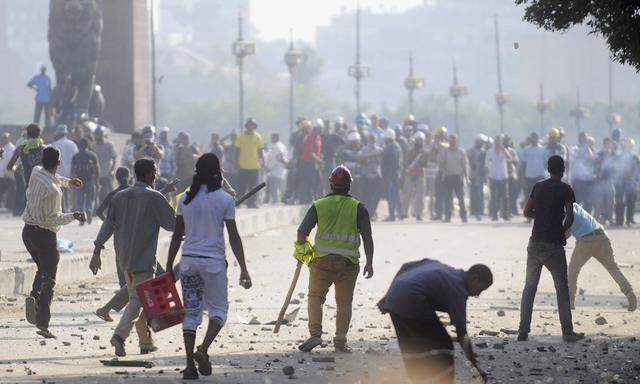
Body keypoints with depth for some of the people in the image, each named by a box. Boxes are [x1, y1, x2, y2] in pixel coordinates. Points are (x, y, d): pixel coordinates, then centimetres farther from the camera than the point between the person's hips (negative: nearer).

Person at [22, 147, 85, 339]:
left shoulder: (36, 172, -1)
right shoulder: (52, 190, -24)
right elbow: (52, 219, -19)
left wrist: (67, 182, 25)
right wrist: (73, 216, -12)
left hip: (28, 231, 7)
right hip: (45, 235, -7)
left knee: (42, 269, 26)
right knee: (48, 279, 0)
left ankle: (34, 295, -2)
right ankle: (43, 324, -5)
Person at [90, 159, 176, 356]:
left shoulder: (120, 197, 8)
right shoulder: (154, 197, -9)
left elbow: (108, 225, 6)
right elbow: (172, 224, -5)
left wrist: (96, 253, 7)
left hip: (124, 257, 6)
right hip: (144, 258, -6)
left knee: (136, 297, 16)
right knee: (139, 300, -6)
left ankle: (146, 342, 20)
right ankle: (120, 335, -24)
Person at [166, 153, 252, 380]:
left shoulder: (185, 199, 4)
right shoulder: (224, 200, -6)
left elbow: (177, 236, 8)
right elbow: (233, 237, -6)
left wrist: (169, 267, 15)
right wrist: (243, 269, -2)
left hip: (189, 261, 3)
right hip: (214, 262, -3)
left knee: (190, 313, 8)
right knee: (218, 309, 11)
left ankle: (190, 365, 2)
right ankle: (203, 350, -13)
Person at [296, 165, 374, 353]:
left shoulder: (319, 205, 3)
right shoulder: (358, 207, 1)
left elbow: (302, 231, -3)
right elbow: (367, 236, -4)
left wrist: (302, 249, 14)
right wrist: (369, 263, 0)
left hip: (322, 260, 0)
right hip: (348, 263, 0)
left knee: (315, 296, 12)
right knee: (344, 302, 9)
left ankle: (315, 334, -5)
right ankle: (340, 341, 5)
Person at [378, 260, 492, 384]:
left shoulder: (440, 267, 22)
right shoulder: (458, 290, -1)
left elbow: (405, 267, 23)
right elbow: (461, 334, -4)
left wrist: (387, 297, 26)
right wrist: (476, 366, -1)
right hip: (412, 303, -9)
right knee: (442, 346, 3)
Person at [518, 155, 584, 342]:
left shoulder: (538, 186, 7)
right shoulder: (565, 189, -7)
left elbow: (527, 212, 11)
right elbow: (570, 217, -13)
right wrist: (562, 231, 5)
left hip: (535, 244, 4)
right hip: (554, 245, -4)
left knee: (529, 287, 10)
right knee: (562, 288, 3)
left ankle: (523, 331, 5)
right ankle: (567, 332, 2)